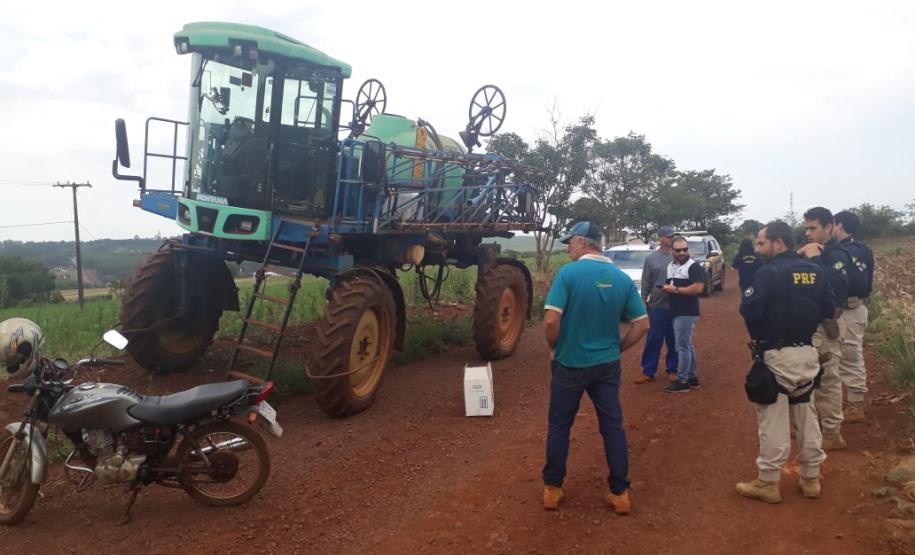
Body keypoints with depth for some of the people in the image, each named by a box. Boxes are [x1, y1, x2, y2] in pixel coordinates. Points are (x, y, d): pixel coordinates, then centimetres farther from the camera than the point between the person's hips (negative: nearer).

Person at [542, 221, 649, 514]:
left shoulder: (568, 272, -15)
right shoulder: (622, 278, -1)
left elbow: (551, 320, -21)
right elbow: (642, 325, 0)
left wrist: (554, 347, -3)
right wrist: (616, 348, 11)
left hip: (570, 364, -3)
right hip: (607, 365, 3)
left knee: (559, 426, 12)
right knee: (613, 427, 12)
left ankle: (552, 489, 21)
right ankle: (620, 493, 19)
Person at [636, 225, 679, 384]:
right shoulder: (651, 258, 3)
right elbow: (646, 283, 5)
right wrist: (643, 302, 1)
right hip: (657, 305, 0)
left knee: (674, 340, 9)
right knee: (653, 340, 4)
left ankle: (672, 370, 20)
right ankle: (648, 372, 11)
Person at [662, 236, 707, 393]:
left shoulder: (694, 266, -11)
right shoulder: (670, 266, 15)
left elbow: (698, 288, -22)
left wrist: (675, 289, -18)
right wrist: (666, 288, 5)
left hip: (687, 313, -9)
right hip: (676, 312, 9)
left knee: (682, 346, -6)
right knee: (687, 345, 14)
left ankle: (682, 381, -1)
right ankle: (692, 377, 22)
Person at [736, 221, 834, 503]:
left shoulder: (769, 272, -16)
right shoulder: (815, 271, 5)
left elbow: (749, 311, -21)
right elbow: (828, 311, 11)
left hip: (776, 356, -7)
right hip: (807, 353, 7)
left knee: (773, 421, 1)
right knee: (806, 417, 18)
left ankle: (768, 483, 9)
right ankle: (811, 479, 27)